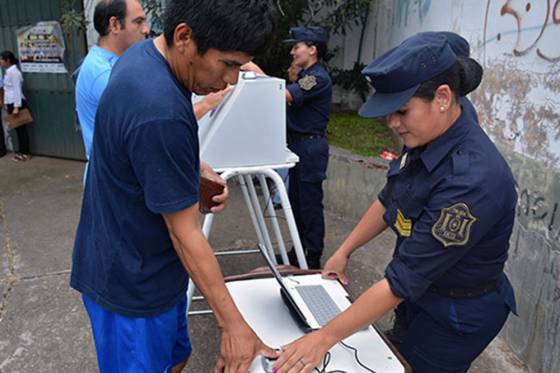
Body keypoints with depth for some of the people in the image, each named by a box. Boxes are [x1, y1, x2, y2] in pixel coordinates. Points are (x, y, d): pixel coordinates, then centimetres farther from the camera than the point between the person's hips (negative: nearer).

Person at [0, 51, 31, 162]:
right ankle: (21, 151, 21)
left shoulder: (14, 72, -16)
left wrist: (16, 107, -21)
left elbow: (17, 90, -20)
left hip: (17, 104, -9)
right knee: (17, 128, 13)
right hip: (11, 103, 9)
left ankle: (25, 153, 5)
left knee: (21, 128, -2)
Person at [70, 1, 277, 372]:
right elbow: (187, 234, -26)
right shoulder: (159, 112, -33)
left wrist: (197, 168, -2)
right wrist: (233, 324, -17)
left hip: (146, 267, 9)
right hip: (134, 286, -8)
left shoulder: (145, 53, -2)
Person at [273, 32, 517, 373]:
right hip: (422, 290, 7)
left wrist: (325, 337, -27)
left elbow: (404, 279, -32)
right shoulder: (426, 140, -9)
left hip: (458, 314, -7)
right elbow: (389, 201, 7)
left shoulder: (471, 178, -34)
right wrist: (344, 251, 11)